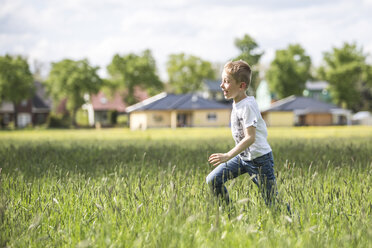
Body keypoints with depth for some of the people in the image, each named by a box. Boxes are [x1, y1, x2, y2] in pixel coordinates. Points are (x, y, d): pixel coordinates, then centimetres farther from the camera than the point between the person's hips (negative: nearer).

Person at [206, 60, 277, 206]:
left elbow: (250, 138, -29)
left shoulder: (247, 106, -22)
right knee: (212, 180, -1)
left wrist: (228, 156, -33)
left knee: (272, 202, -2)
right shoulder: (237, 103, 5)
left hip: (259, 159, -8)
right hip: (242, 157, 9)